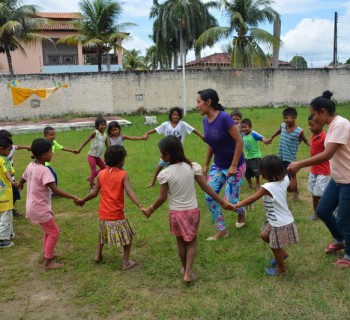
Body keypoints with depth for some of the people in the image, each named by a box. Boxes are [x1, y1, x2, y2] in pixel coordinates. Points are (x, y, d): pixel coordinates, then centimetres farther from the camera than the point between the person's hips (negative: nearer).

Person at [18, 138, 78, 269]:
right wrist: (74, 197, -32)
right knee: (54, 232, 3)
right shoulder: (44, 170, -25)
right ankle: (48, 262, 11)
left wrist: (20, 185, 45)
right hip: (40, 208, -9)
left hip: (33, 206, 9)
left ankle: (46, 253, 39)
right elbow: (55, 190, -32)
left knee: (49, 230, 26)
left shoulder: (31, 166, 2)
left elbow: (22, 179, 22)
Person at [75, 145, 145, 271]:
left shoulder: (100, 174, 0)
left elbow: (94, 193, 4)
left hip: (103, 214, 5)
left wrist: (83, 200, 20)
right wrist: (140, 206, -31)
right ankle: (126, 262, 14)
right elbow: (129, 192, -24)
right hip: (117, 215, -5)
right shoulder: (123, 174, -11)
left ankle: (98, 255, 37)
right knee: (128, 236, 14)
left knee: (102, 232, 33)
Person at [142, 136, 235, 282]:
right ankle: (188, 273, 11)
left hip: (176, 213, -1)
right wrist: (222, 202, 1)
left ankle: (184, 268, 37)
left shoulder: (165, 174, -18)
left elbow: (162, 198, -11)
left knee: (181, 242, 19)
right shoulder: (193, 166, -11)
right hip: (192, 210, 1)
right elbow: (206, 187, -8)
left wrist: (150, 209, 7)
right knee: (192, 241, 16)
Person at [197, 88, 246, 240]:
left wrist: (234, 166, -21)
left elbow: (239, 141, -22)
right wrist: (206, 165, 13)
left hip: (235, 166, -7)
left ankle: (241, 212, 34)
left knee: (229, 200, -3)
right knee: (209, 197, -1)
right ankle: (221, 230, 15)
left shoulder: (224, 118, -25)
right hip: (218, 166, 7)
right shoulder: (206, 121, -2)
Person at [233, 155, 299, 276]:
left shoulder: (267, 187, -28)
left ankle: (281, 269, 37)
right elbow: (292, 188, 14)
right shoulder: (284, 180, -7)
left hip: (280, 224, -8)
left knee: (275, 247, 15)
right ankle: (282, 253, 39)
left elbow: (252, 199, -28)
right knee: (264, 235, 26)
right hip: (284, 220, 8)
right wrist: (293, 174, 18)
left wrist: (236, 205, -24)